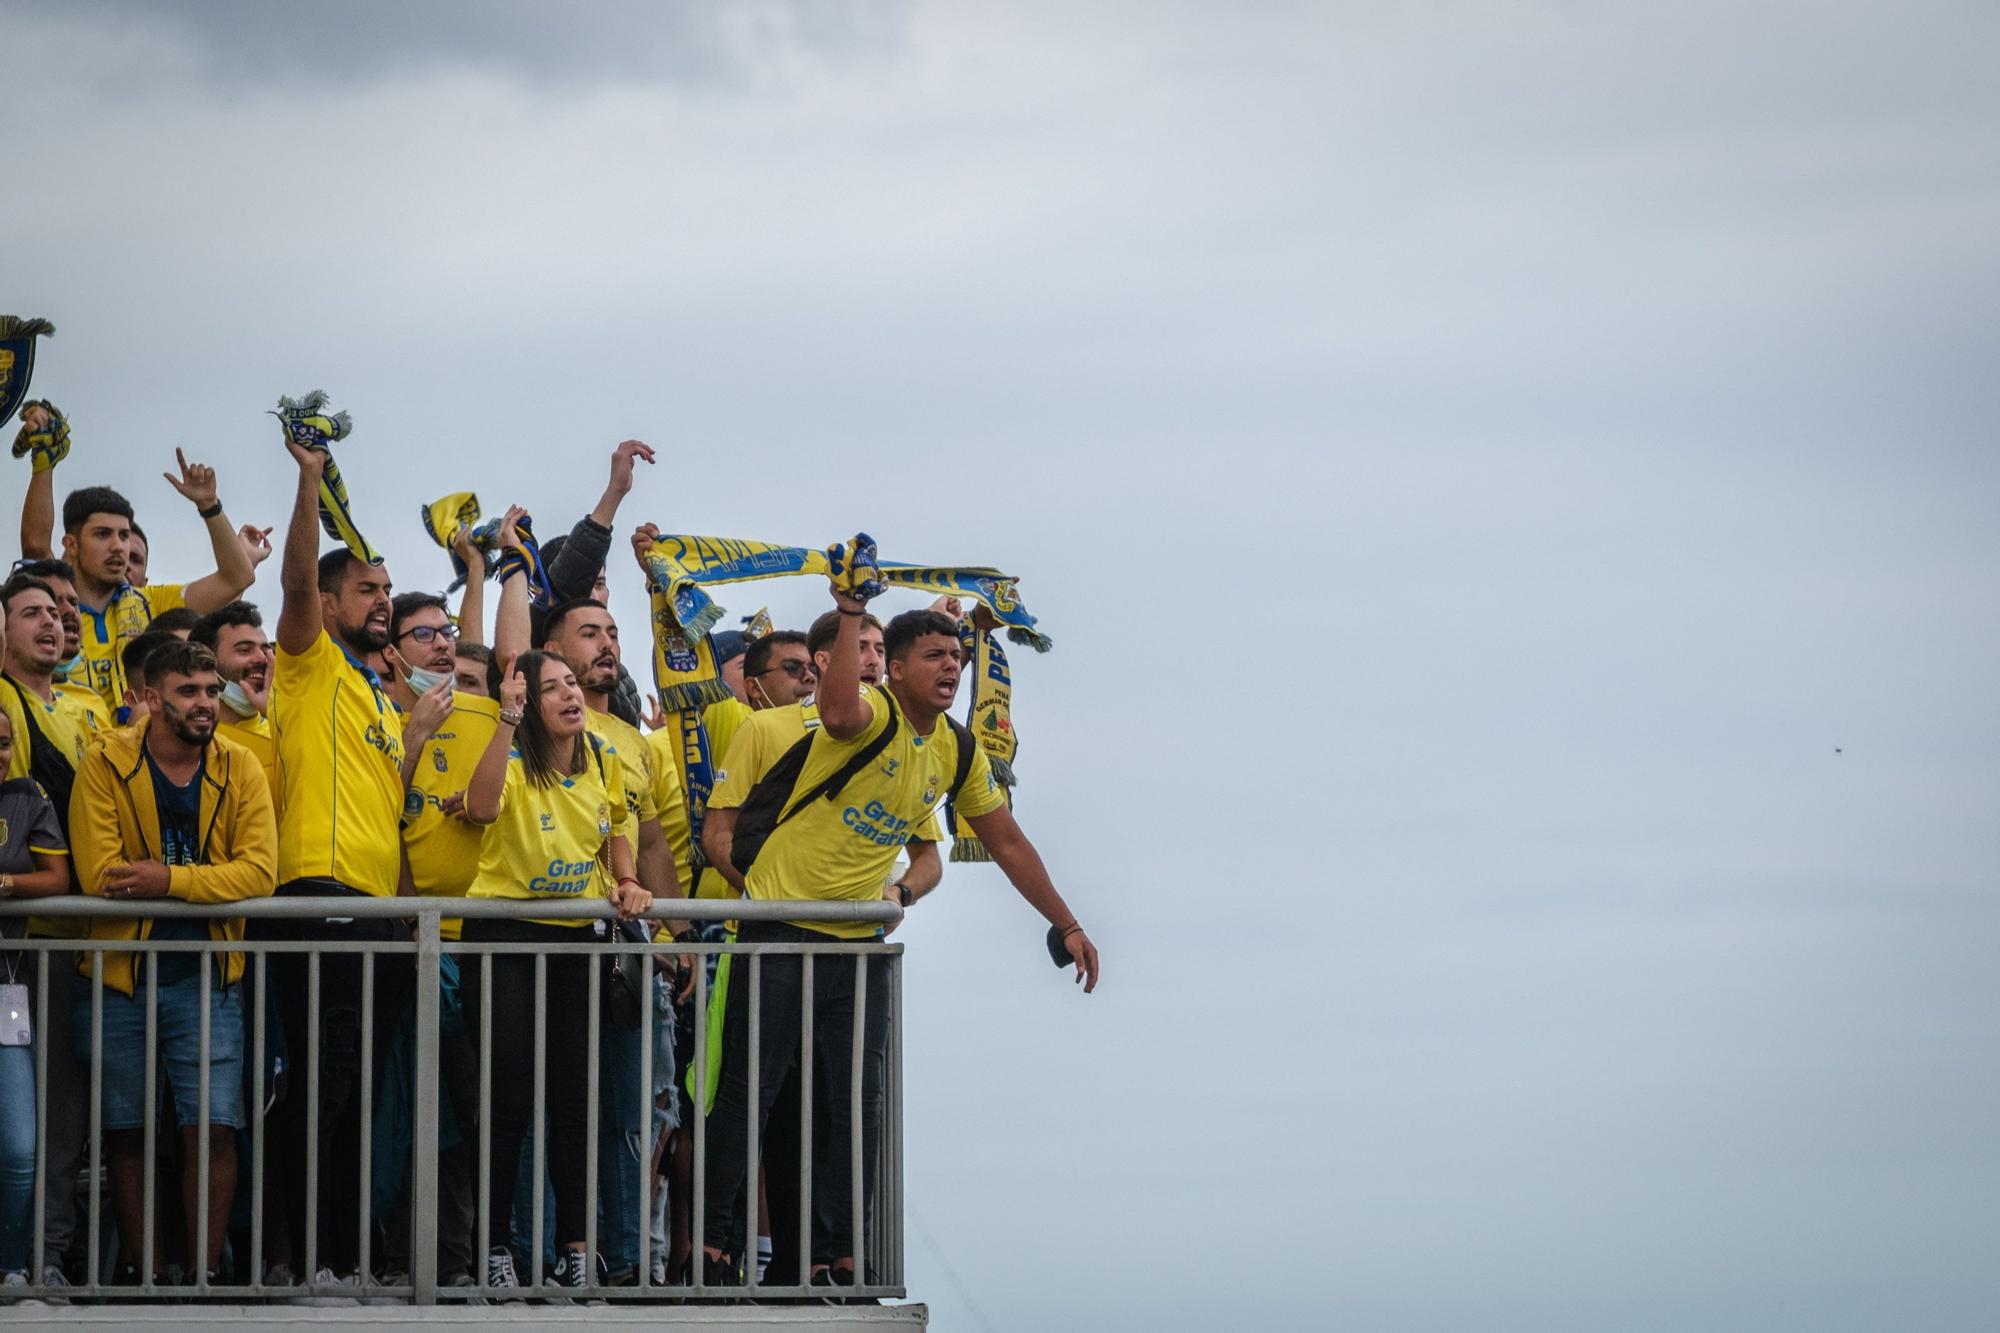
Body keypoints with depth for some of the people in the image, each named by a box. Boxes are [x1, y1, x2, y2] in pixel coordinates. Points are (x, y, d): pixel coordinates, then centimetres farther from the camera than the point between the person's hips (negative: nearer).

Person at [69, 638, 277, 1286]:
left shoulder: (238, 768, 0)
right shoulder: (106, 764, -6)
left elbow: (259, 871, -11)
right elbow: (99, 875, -16)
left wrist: (169, 879, -22)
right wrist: (206, 880, -12)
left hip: (206, 975, 1)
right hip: (118, 972, -1)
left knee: (212, 1128, -7)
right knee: (125, 1130, 7)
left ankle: (204, 1272, -1)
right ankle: (137, 1269, 16)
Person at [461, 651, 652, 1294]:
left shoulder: (602, 762, 4)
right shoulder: (513, 762, -13)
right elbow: (482, 808, -36)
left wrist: (626, 883, 3)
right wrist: (509, 720, -40)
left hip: (576, 938, 5)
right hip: (504, 937, -5)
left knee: (573, 1097, 7)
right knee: (510, 1098, -4)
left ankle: (575, 1249, 12)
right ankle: (494, 1248, 3)